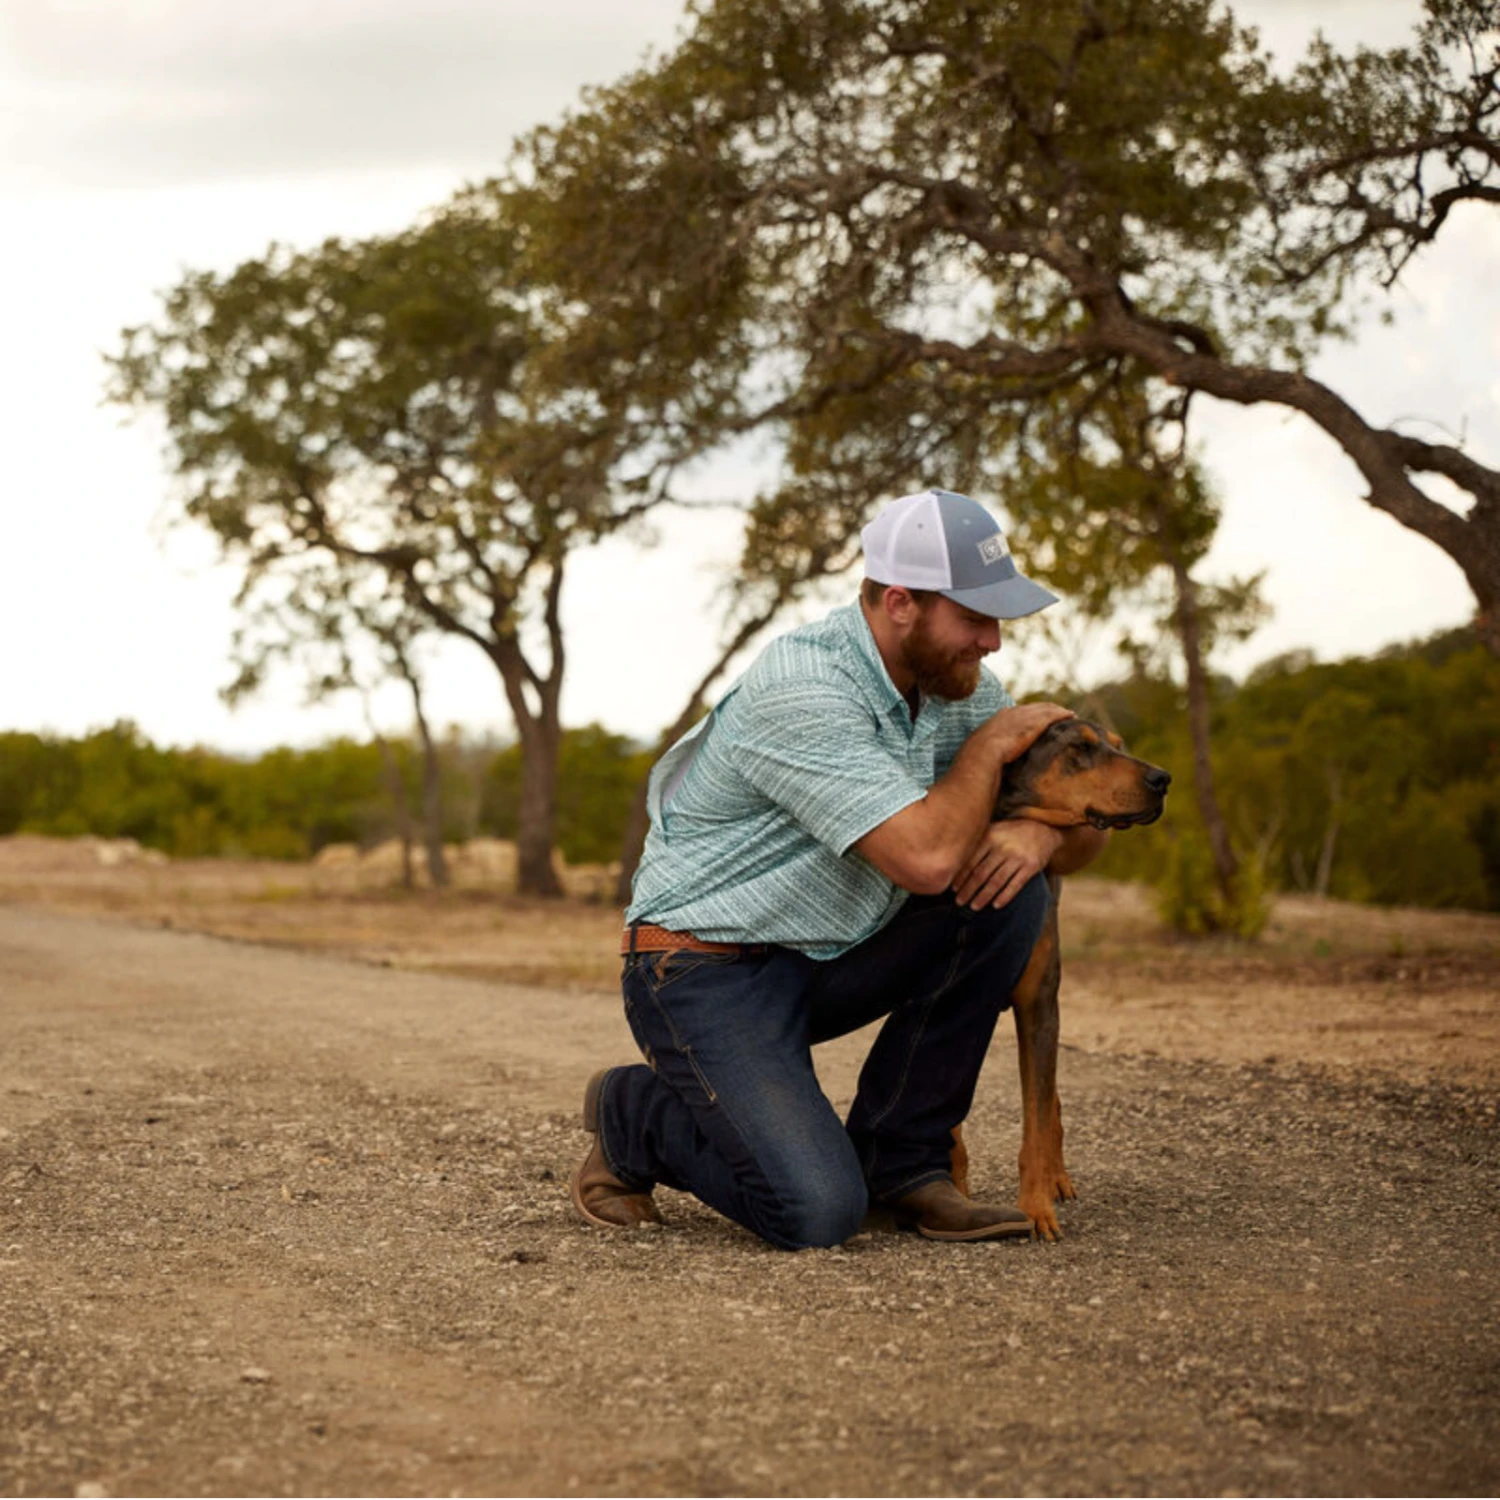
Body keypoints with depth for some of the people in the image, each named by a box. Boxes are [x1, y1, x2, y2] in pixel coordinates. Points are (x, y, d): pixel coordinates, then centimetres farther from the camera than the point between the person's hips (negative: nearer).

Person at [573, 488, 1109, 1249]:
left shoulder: (955, 686, 1)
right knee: (817, 1211, -24)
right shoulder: (799, 694, -25)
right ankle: (635, 1114, 7)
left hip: (826, 958, 8)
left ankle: (899, 1158, -2)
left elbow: (1081, 827, 7)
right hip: (708, 974, -8)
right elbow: (925, 858, -33)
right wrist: (992, 744, -17)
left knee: (1011, 891, -12)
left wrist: (1038, 834, -17)